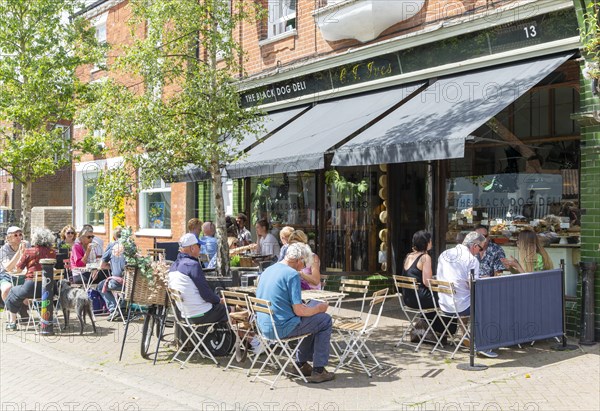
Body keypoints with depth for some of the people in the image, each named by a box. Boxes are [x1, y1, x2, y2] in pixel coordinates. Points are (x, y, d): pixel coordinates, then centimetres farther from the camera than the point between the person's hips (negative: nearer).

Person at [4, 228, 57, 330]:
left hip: (32, 287, -4)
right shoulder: (53, 253, 2)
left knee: (13, 292, 26)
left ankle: (12, 322, 26)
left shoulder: (29, 251, -5)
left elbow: (18, 267, 6)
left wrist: (21, 252, 17)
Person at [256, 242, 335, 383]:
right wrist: (319, 308, 1)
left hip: (264, 327, 9)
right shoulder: (292, 274, -16)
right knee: (325, 320, 7)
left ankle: (301, 363, 29)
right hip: (282, 328, -9)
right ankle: (318, 370, 6)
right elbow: (299, 311, -18)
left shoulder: (268, 270, 11)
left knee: (311, 319, 28)